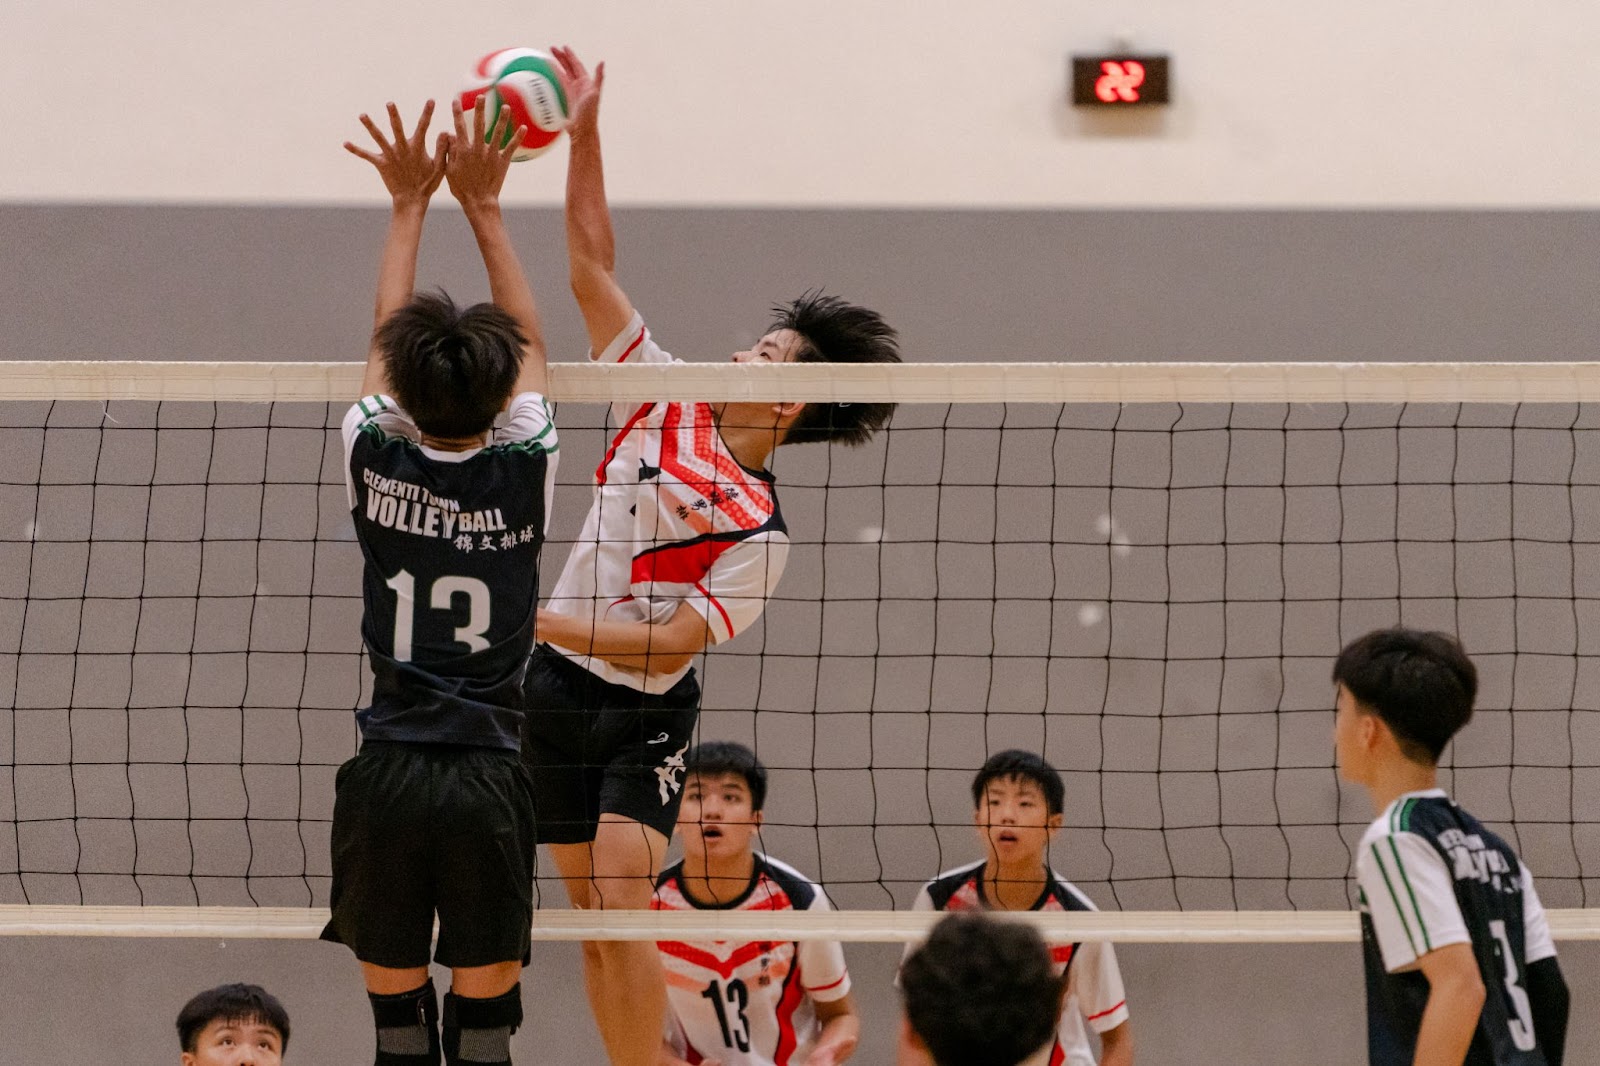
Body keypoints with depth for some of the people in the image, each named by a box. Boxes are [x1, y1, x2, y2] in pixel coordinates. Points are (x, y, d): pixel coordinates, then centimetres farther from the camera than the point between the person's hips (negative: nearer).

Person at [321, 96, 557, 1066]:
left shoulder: (377, 466, -3)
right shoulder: (524, 475, -3)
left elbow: (387, 340, 16)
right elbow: (530, 343, 14)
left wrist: (411, 205, 25)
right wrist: (484, 207, 21)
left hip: (387, 776, 1)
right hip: (488, 776, -1)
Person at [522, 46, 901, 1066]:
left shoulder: (758, 532, -13)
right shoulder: (667, 401, 1)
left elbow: (669, 642, -19)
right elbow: (594, 267, 2)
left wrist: (543, 620, -25)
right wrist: (584, 130, -4)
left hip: (646, 713, -5)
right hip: (557, 686, 5)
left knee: (621, 902, -19)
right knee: (594, 917, 6)